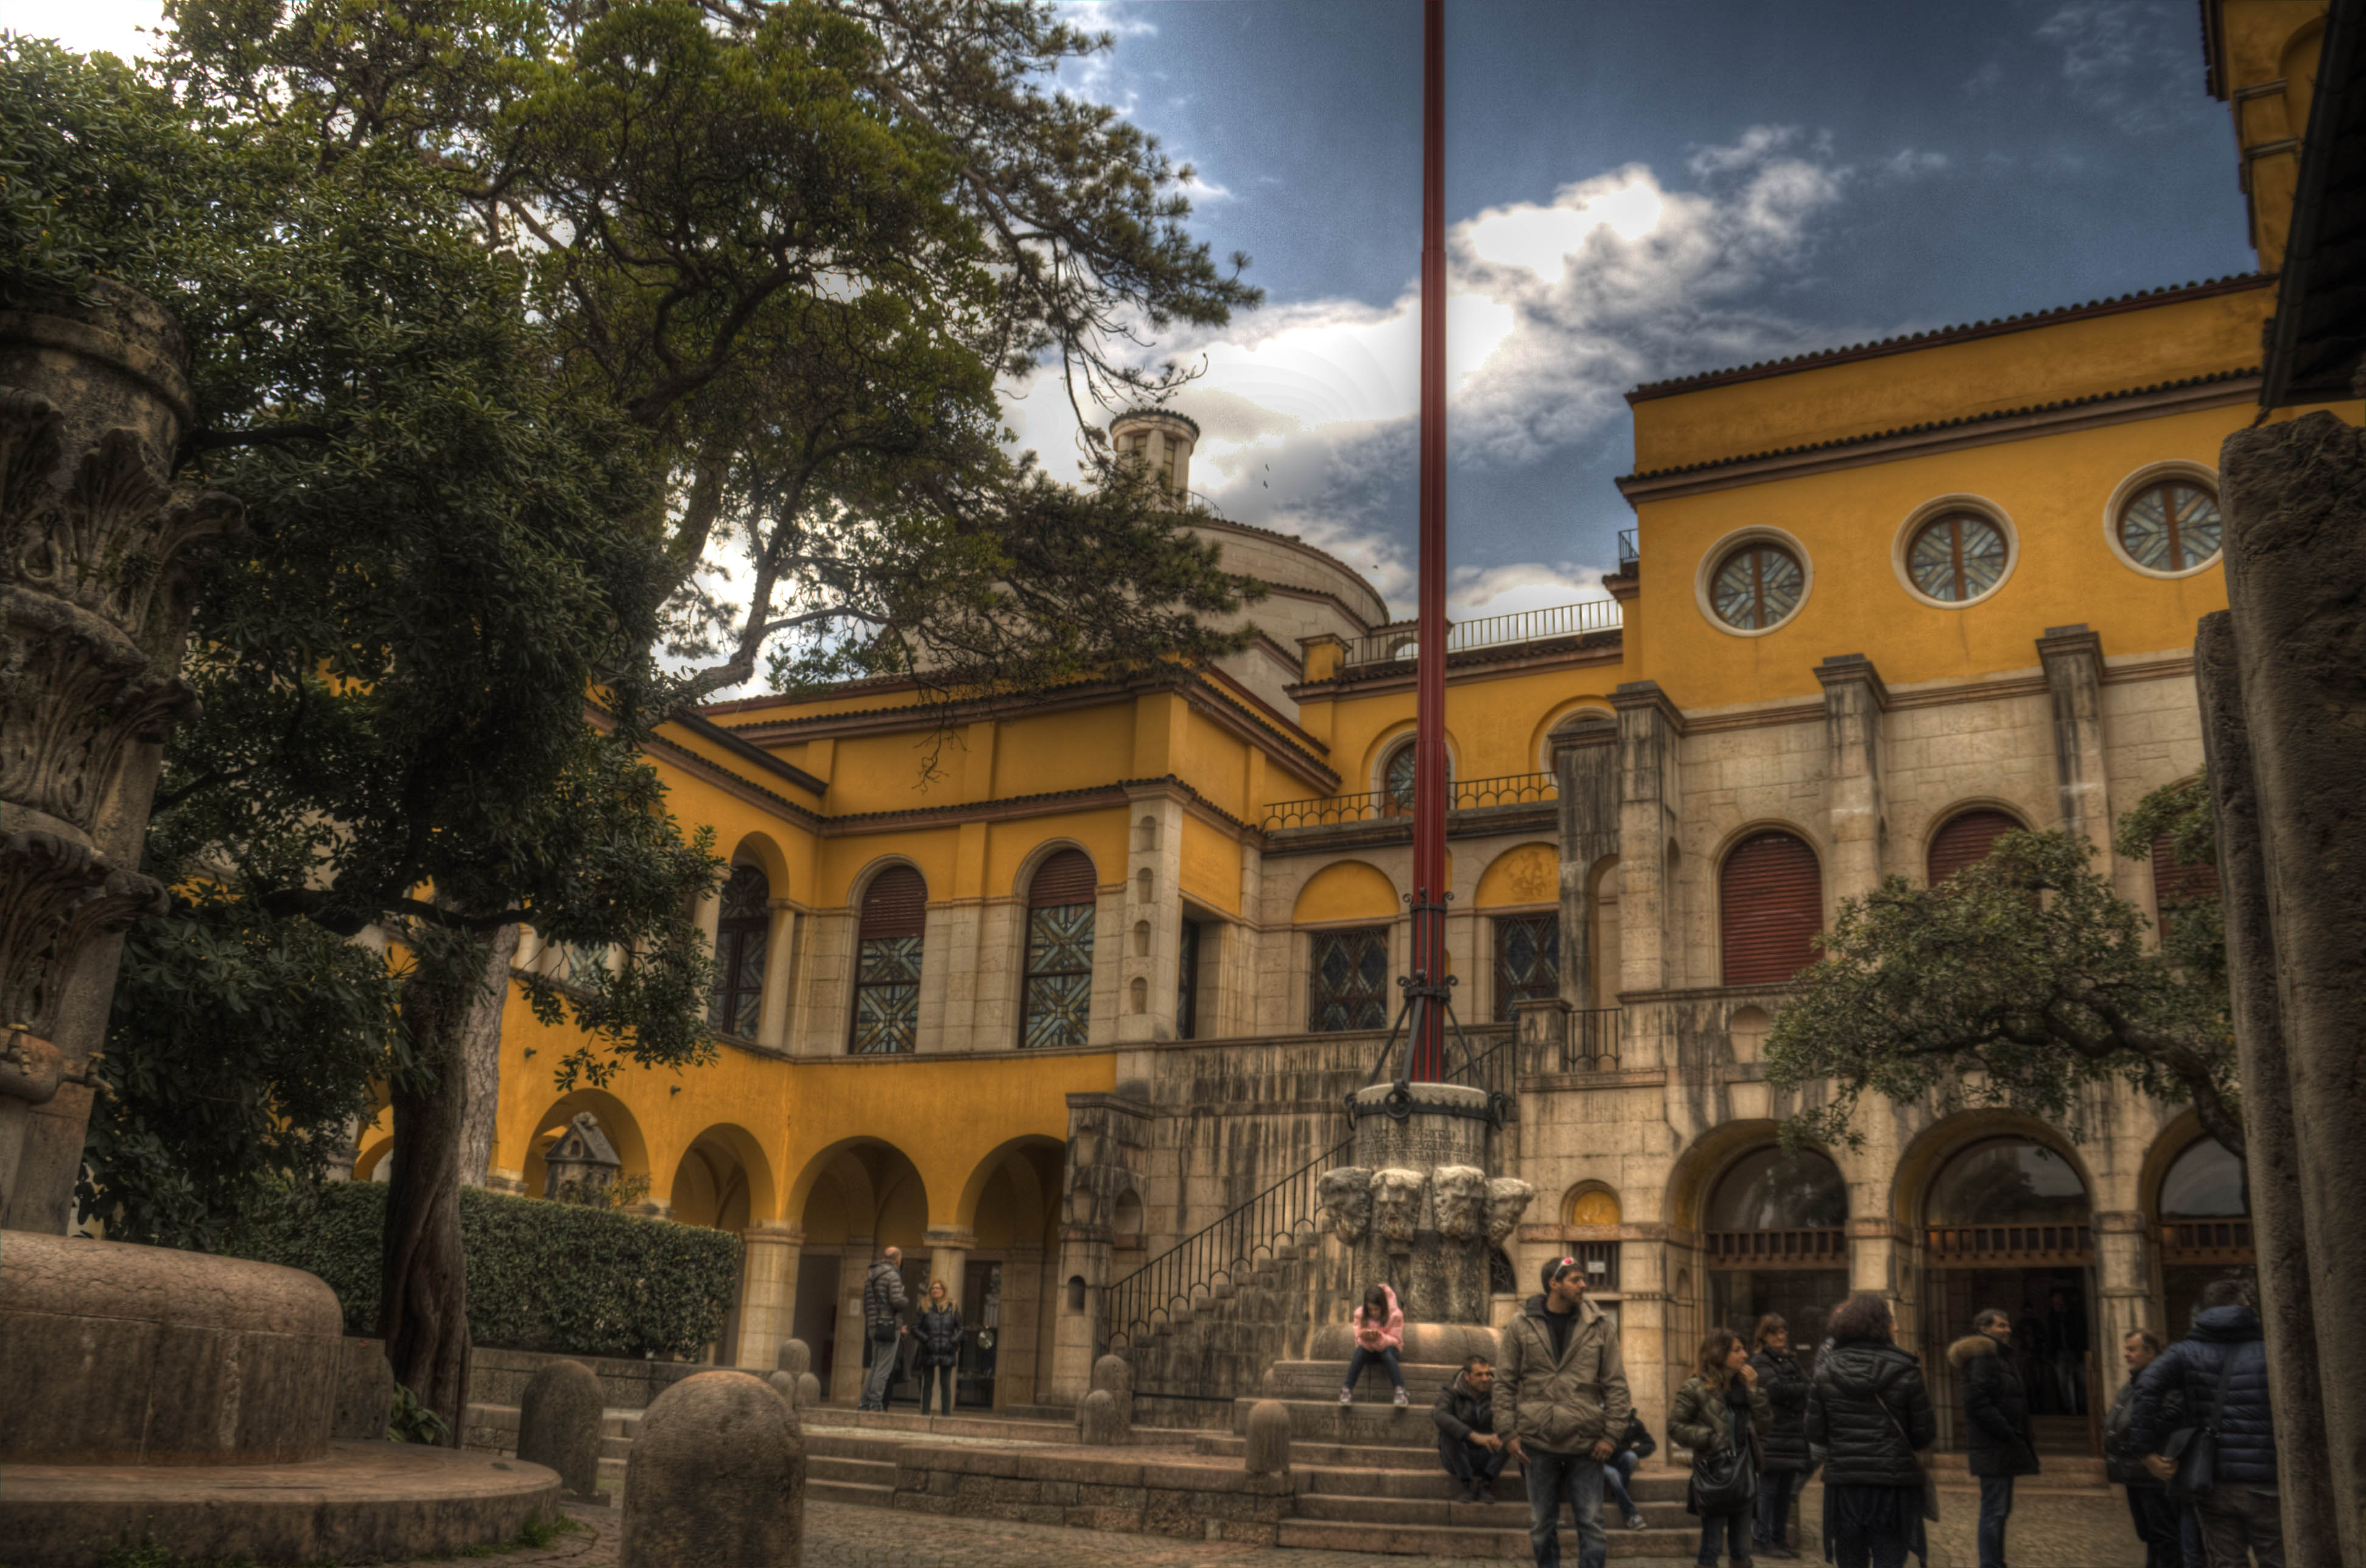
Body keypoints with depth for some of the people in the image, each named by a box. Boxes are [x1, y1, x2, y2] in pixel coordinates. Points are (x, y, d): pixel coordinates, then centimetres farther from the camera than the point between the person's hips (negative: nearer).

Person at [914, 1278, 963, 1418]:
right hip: (929, 1351, 0)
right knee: (927, 1383, 4)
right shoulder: (925, 1308, 7)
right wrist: (925, 1340, -11)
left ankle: (947, 1412, 3)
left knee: (946, 1384, 0)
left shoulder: (952, 1308, 8)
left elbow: (961, 1329, 8)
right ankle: (925, 1412, 9)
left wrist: (954, 1341, -8)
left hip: (947, 1351, 0)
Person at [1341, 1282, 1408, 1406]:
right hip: (1369, 1350, 2)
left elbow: (1396, 1340, -13)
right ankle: (1347, 1390, -36)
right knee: (1360, 1351, -33)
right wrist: (1364, 1337, -32)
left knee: (1388, 1354, -37)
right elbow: (1358, 1340, -5)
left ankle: (1400, 1392, -44)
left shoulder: (1395, 1315, -13)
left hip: (1387, 1347, -1)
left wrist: (1380, 1338, -34)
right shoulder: (1360, 1314, -7)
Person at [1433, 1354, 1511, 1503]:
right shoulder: (1451, 1393, -11)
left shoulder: (1495, 1394, -1)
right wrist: (1475, 1436, -44)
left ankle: (1486, 1484, -12)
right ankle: (1468, 1485, -18)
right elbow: (1440, 1415, -32)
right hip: (1457, 1459, -2)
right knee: (1448, 1429, -30)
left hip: (1487, 1457, 2)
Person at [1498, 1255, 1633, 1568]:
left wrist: (1611, 1434, -5)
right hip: (1538, 1442, 0)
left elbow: (1616, 1385, 2)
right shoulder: (1522, 1326, 1)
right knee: (1542, 1525, 10)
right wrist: (1508, 1433, -3)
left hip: (1585, 1442, 0)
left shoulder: (1601, 1327, 2)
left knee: (1591, 1524, 2)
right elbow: (1505, 1383, 3)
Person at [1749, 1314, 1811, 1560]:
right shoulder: (1760, 1361, -5)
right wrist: (1802, 1389, -6)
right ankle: (1762, 1540, 0)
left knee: (1786, 1491, 10)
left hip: (1793, 1435, 7)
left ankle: (1779, 1538, 17)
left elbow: (1806, 1385, 11)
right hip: (1772, 1435, -7)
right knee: (1768, 1489, -5)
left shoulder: (1791, 1360, 19)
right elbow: (1775, 1389, -16)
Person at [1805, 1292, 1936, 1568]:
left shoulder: (1826, 1372, 0)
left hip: (1843, 1483, 2)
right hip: (1893, 1482, -2)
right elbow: (1924, 1433, -3)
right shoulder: (1904, 1373, -7)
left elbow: (1815, 1435, 2)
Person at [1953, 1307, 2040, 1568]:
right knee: (1995, 1510, -9)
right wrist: (2010, 1434, -18)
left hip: (2004, 1448, 10)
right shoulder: (1981, 1359, -12)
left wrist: (2020, 1438, 11)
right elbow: (1977, 1403, -21)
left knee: (1999, 1510, 14)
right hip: (1994, 1447, -10)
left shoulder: (1998, 1358, 19)